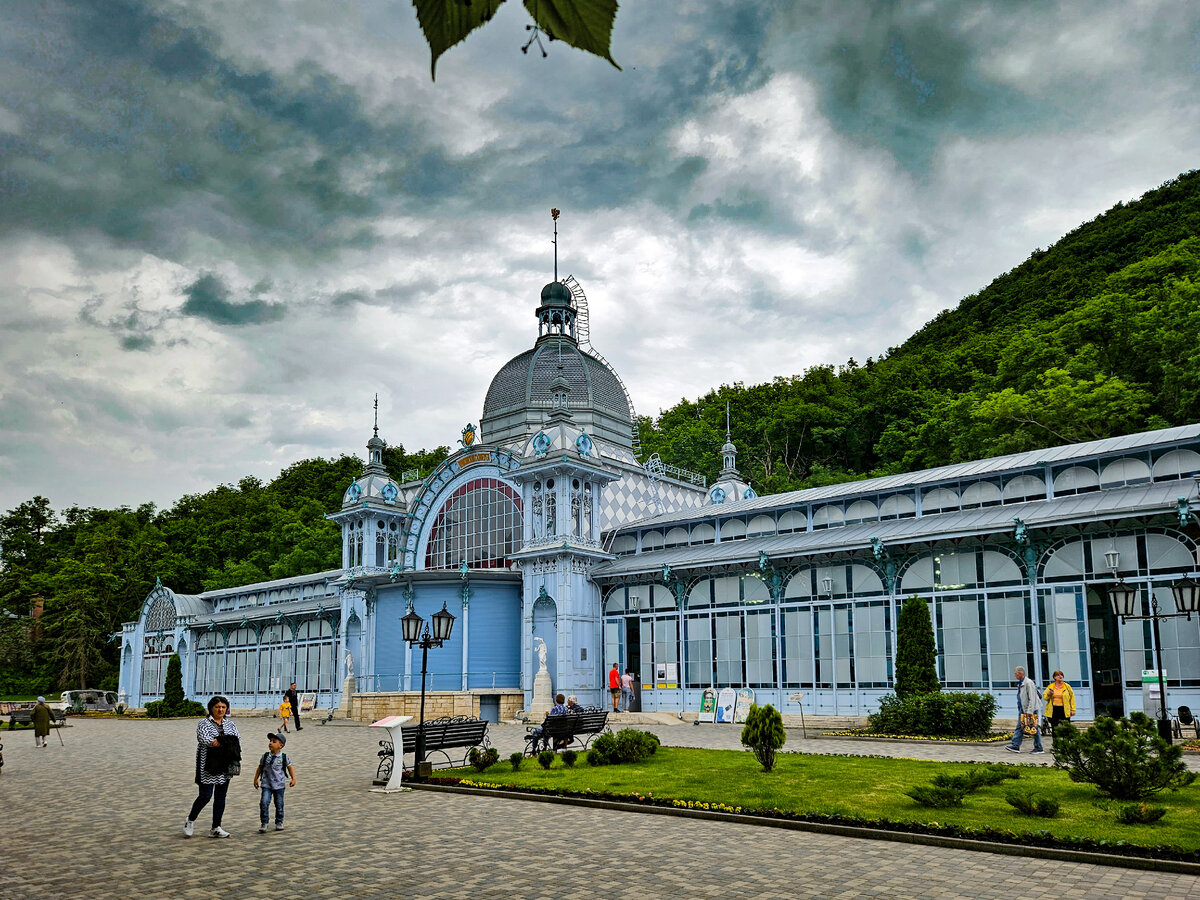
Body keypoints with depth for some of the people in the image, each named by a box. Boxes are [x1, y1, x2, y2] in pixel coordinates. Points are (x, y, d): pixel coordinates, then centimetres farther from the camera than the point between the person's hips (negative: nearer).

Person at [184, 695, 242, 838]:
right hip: (208, 766, -5)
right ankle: (190, 821, 19)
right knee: (205, 796, -5)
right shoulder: (204, 723, -2)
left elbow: (238, 740, 0)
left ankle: (216, 828, 14)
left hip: (225, 767, 5)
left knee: (221, 797, 7)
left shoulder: (230, 725, 12)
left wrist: (218, 742, -15)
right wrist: (227, 743, -14)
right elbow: (205, 739, -18)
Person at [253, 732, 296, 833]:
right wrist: (256, 779, 10)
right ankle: (264, 823, -2)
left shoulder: (284, 757, -5)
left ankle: (279, 822, 24)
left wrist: (293, 779, -3)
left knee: (279, 805, 7)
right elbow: (260, 767, 12)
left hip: (279, 785, 0)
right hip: (266, 785, 1)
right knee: (264, 803, -14)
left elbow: (290, 767, 4)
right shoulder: (265, 756, 0)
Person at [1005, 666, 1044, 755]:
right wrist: (1020, 709, 19)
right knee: (1019, 728, 5)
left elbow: (1032, 699, -20)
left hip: (1030, 710, -9)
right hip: (1022, 709, 9)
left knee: (1034, 729, -1)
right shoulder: (1020, 683, 15)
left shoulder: (1028, 683, -15)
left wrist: (1029, 711, -24)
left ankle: (1039, 748, 7)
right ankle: (1015, 746, 4)